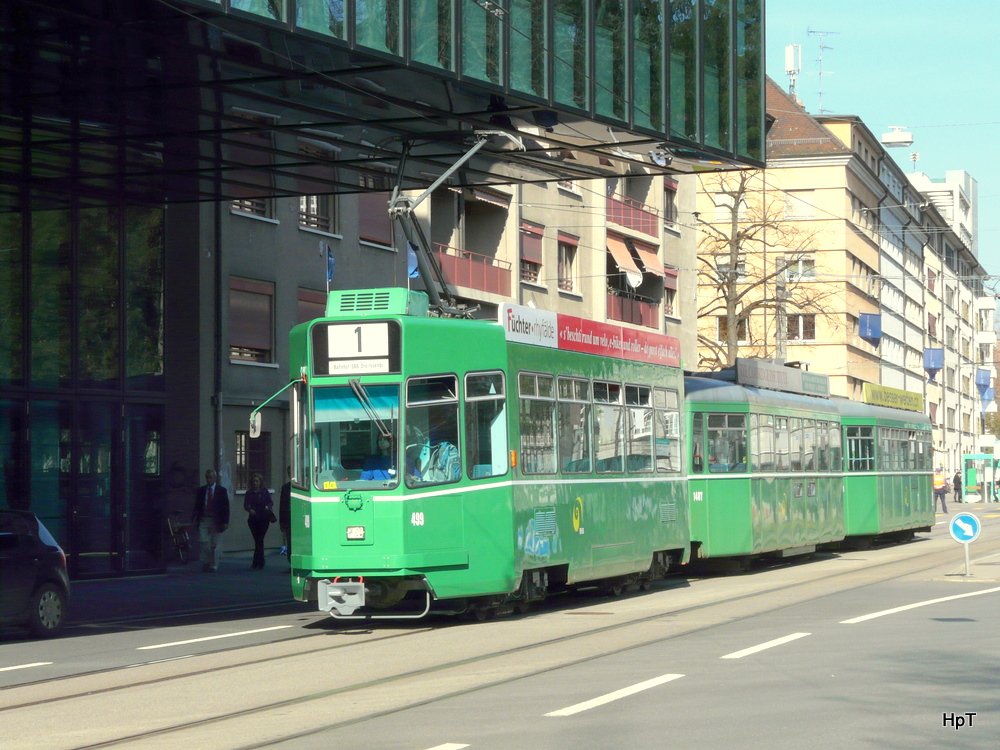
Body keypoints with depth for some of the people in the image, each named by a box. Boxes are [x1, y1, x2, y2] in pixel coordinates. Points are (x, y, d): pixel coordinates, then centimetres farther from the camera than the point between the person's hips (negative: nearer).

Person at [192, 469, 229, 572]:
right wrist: (194, 519, -1)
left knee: (215, 544, 1)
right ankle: (205, 564, 7)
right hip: (203, 520, 2)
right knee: (204, 543, -5)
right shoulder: (200, 490, 9)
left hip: (216, 521, -2)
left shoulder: (222, 490, 3)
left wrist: (225, 522, -6)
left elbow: (226, 507, 1)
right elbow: (197, 506, 10)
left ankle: (214, 566, 7)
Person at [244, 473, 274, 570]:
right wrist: (249, 510, -17)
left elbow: (270, 502, -3)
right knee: (257, 541, 8)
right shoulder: (249, 493, 8)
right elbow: (245, 505, 4)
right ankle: (260, 563, 16)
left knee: (259, 541, -7)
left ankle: (256, 563, -5)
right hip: (253, 519, 3)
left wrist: (269, 507, -25)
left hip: (263, 519, -3)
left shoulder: (264, 492, 1)